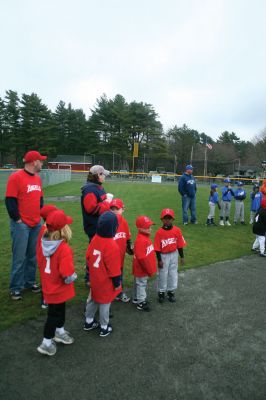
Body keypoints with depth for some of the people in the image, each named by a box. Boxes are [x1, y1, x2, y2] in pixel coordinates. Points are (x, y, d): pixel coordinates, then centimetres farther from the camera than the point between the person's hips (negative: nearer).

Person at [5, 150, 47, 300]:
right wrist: (18, 220, -11)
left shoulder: (38, 178, 11)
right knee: (19, 257, 1)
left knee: (33, 256, 13)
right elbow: (10, 201, -13)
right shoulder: (16, 177, -11)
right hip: (21, 225, -7)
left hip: (36, 224, 7)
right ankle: (16, 288, 14)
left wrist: (40, 215, 11)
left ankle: (30, 282, 28)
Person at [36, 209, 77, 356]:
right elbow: (68, 276, -31)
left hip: (49, 286, 7)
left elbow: (40, 263, 4)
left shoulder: (43, 243, -11)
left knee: (60, 310, 27)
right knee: (54, 315, 13)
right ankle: (46, 343, 30)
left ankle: (59, 332, 48)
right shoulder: (64, 249, -33)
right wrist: (73, 276, -10)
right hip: (58, 289, -7)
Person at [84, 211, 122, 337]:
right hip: (106, 282, -6)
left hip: (94, 278, 6)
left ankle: (89, 322, 41)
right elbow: (114, 267, -22)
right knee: (104, 303, 11)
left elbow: (88, 257, 4)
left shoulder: (95, 239, -9)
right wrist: (117, 283, -8)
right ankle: (104, 328, 29)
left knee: (93, 299, 24)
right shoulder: (112, 245, -29)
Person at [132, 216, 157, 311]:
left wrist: (150, 268, 17)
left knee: (140, 284, 24)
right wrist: (149, 269, -20)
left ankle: (137, 299, 42)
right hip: (141, 269, -9)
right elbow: (142, 258, -28)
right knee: (141, 284, 8)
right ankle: (141, 303, 24)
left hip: (145, 268, 9)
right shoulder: (140, 240, -29)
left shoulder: (145, 237, 3)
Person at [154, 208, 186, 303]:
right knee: (163, 274, 11)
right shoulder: (159, 232, -17)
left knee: (173, 273, 15)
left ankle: (171, 291, 33)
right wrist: (159, 260, -10)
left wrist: (182, 257, 3)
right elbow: (157, 248, -12)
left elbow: (180, 245, -1)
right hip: (163, 256, -2)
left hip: (173, 255, 3)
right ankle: (161, 292, 29)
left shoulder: (177, 230, -10)